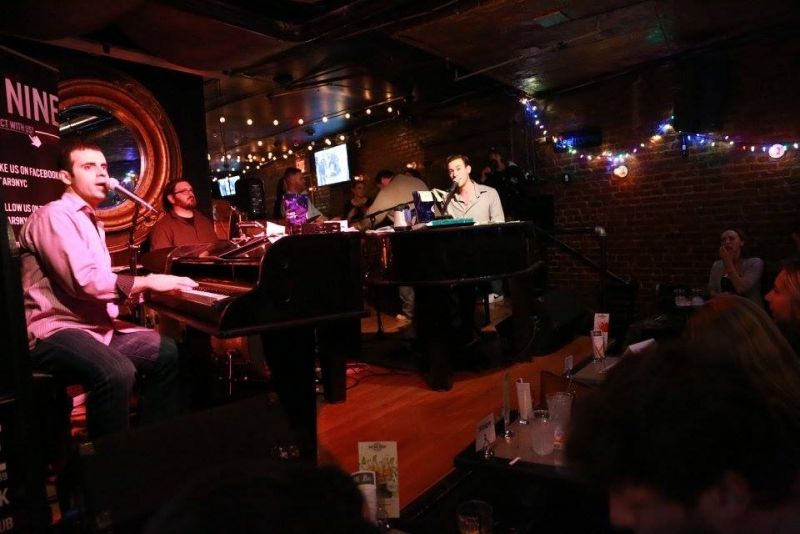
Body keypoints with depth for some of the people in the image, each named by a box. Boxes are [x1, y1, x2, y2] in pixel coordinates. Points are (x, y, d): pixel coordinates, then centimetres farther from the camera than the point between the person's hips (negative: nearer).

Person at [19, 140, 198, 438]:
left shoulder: (91, 222, 22)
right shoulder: (55, 215, -11)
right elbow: (84, 280, -23)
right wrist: (148, 281, -17)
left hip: (95, 324, 10)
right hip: (55, 330, -10)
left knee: (169, 352, -1)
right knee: (117, 372, -36)